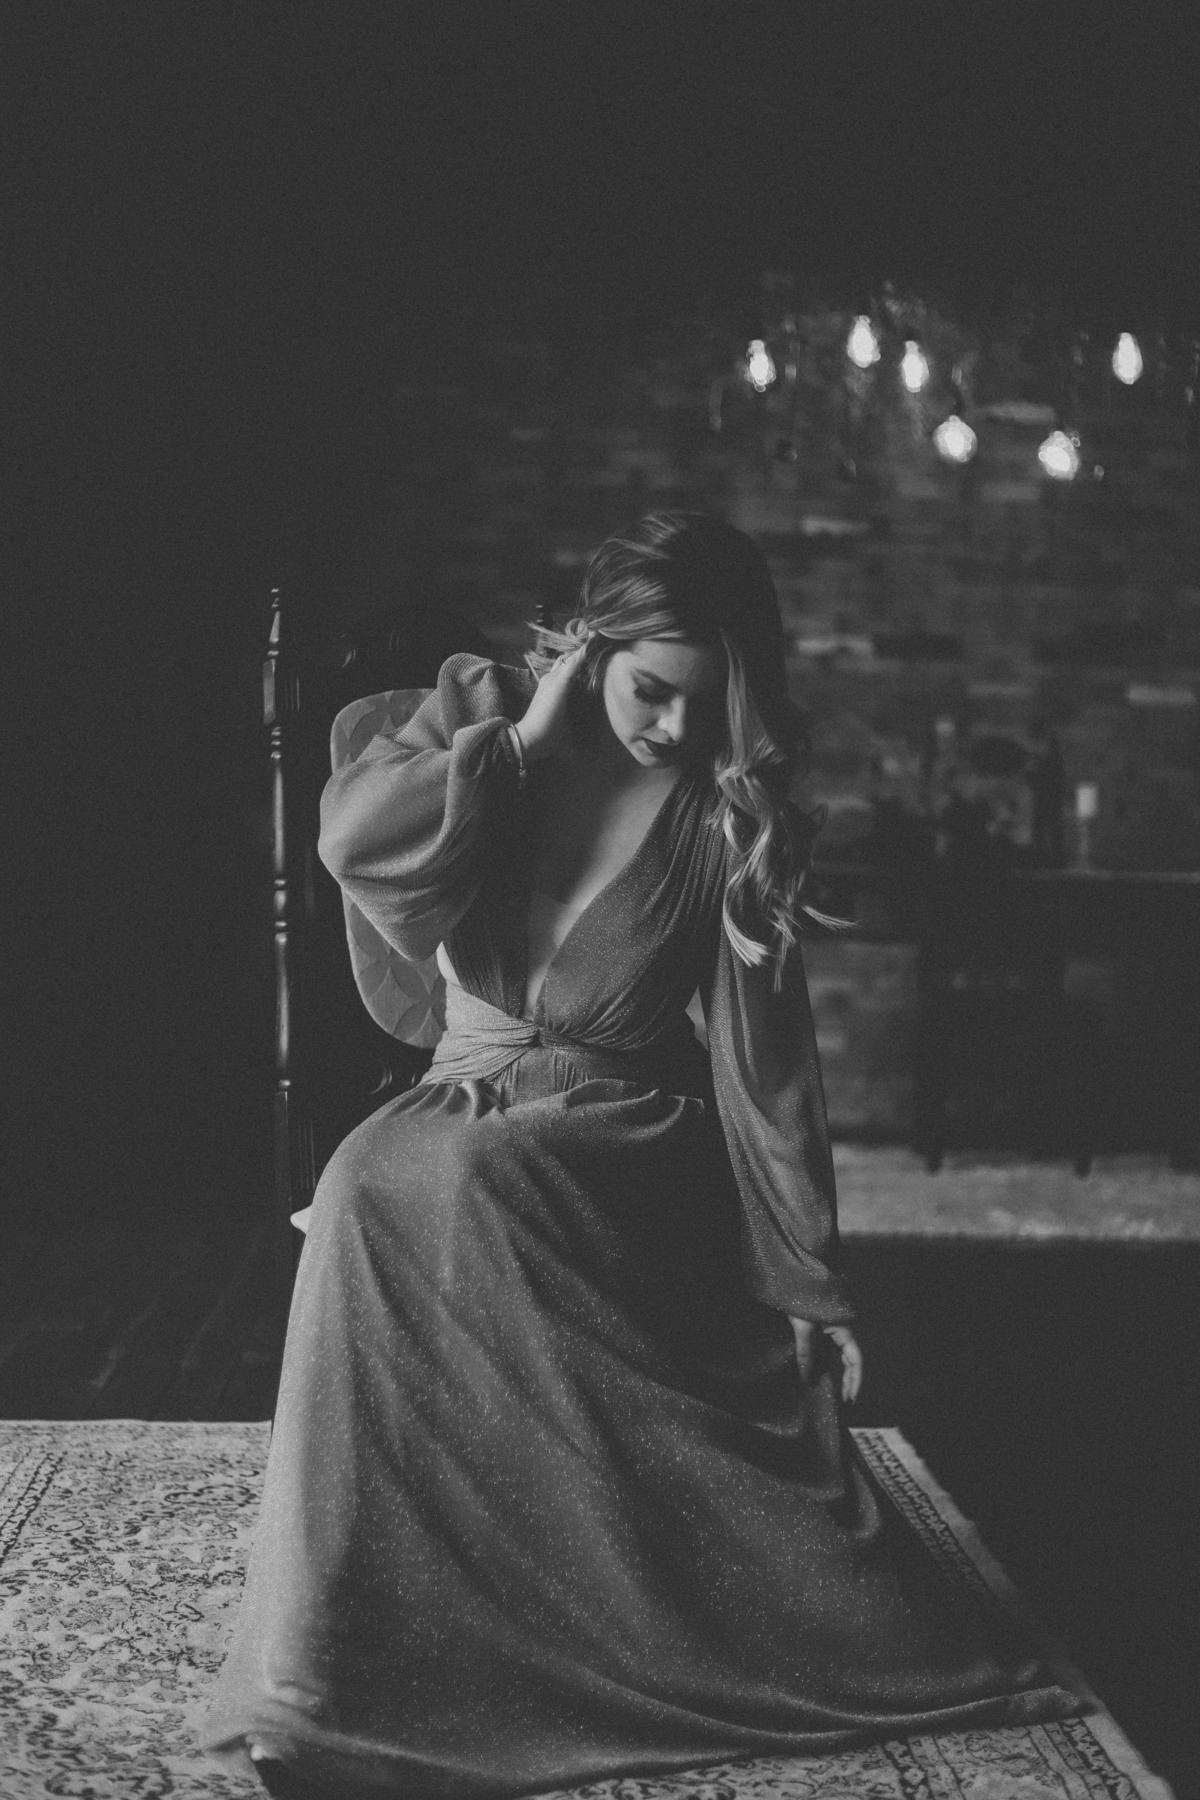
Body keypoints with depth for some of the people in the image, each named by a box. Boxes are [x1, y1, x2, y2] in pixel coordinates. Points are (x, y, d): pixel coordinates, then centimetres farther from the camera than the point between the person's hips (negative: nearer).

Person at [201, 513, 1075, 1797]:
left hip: (623, 1137, -2)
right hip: (465, 1106, 2)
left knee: (450, 1194, -35)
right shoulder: (483, 707, 4)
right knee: (373, 1189, -33)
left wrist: (812, 1290, -5)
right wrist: (527, 737, -13)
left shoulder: (731, 812, -2)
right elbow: (354, 838, -14)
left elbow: (766, 1060, -3)